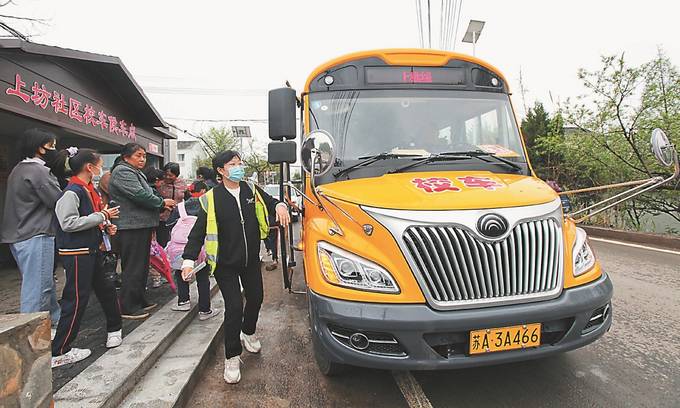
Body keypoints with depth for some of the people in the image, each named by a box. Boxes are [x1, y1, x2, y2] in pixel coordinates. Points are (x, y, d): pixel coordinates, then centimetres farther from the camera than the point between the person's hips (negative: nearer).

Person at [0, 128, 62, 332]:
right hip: (35, 236, -10)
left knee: (46, 282, 19)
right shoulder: (38, 171, -15)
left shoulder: (19, 169, 16)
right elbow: (59, 202, -18)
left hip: (19, 235, 10)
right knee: (37, 286, -3)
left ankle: (55, 321, 31)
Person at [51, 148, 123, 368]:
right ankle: (59, 352, 8)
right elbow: (68, 223, -25)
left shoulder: (90, 190, 11)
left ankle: (114, 330, 34)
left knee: (106, 288, 17)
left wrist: (106, 227, 3)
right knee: (76, 300, -4)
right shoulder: (72, 192, -16)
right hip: (76, 253, -9)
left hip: (92, 250, 9)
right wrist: (101, 216, -21)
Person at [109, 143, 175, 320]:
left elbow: (145, 196, 23)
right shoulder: (122, 172, -12)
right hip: (131, 227, -11)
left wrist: (162, 206, 6)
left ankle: (140, 301, 28)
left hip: (142, 226, 11)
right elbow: (140, 195, -23)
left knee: (142, 266, 17)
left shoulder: (136, 173, 21)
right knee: (133, 268, -5)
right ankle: (128, 307, 4)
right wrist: (162, 202, -10)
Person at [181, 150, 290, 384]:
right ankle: (232, 358, 11)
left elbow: (270, 202, 15)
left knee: (255, 299, 16)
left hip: (251, 260, 5)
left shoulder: (251, 190, 0)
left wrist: (279, 207, -9)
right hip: (225, 264, -4)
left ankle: (248, 333, 46)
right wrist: (189, 259, -18)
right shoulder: (211, 199, -11)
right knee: (234, 307, -7)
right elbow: (198, 231, -10)